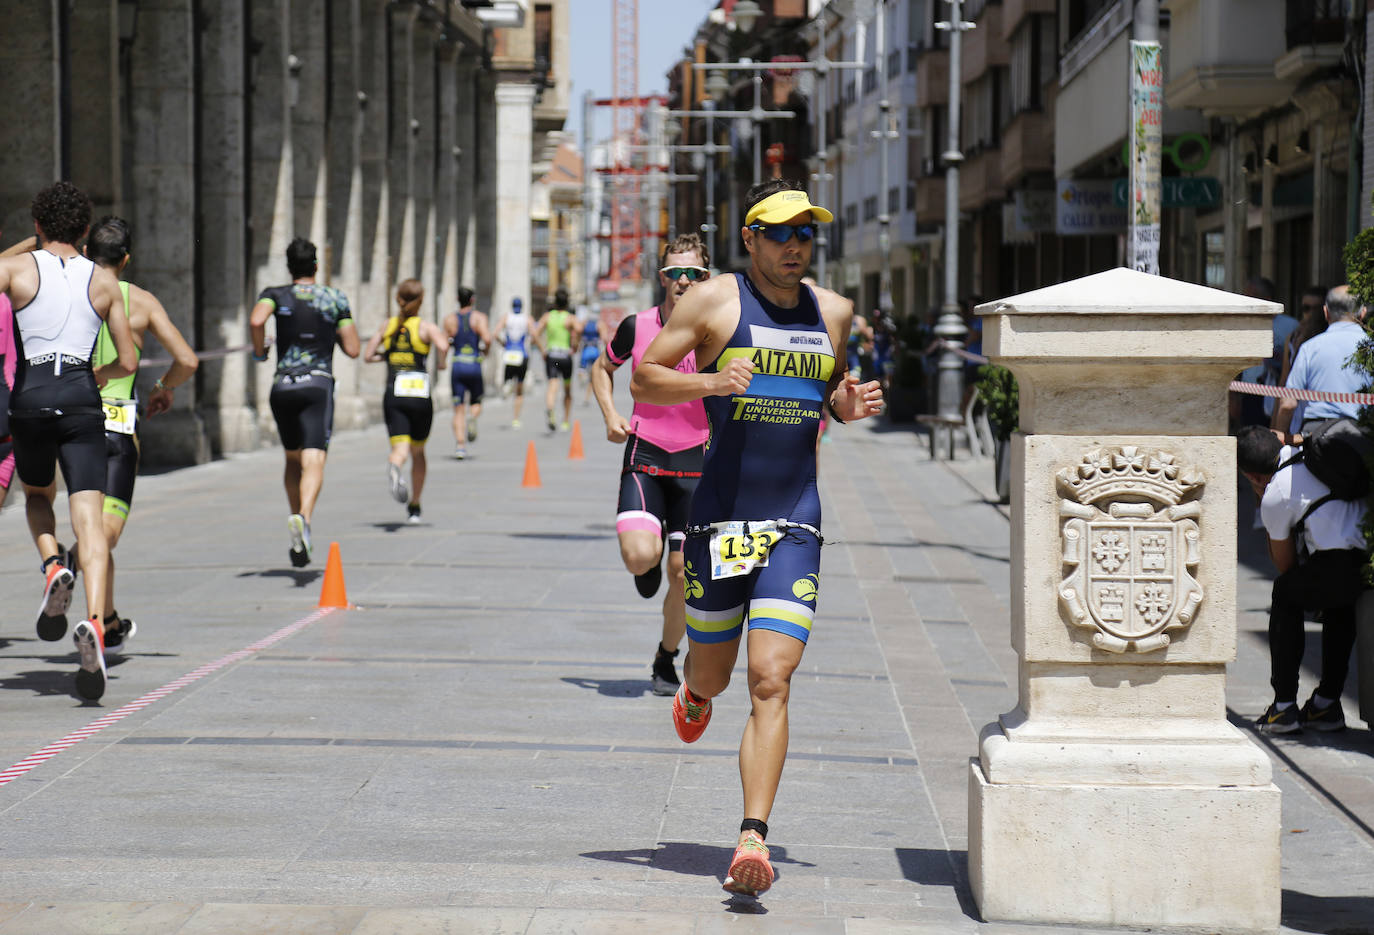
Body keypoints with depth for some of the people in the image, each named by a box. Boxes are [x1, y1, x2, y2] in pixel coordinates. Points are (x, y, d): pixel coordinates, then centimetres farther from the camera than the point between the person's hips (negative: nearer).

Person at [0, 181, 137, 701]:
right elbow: (127, 363, 12)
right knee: (89, 522, -7)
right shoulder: (104, 282, 10)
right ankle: (93, 623, -30)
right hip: (82, 401, 0)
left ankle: (53, 569, -2)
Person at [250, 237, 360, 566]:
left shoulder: (276, 295, 6)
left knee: (292, 460, 20)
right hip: (319, 384, -2)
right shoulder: (336, 299, 8)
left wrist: (259, 352, 1)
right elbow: (352, 349, 5)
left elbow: (256, 320, -16)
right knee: (313, 462, -14)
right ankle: (303, 517, -41)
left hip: (282, 387, 2)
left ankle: (299, 533, 20)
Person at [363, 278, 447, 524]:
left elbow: (368, 356, 7)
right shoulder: (426, 327, 1)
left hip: (393, 396, 1)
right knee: (418, 452, 17)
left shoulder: (388, 325, 10)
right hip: (420, 395, -1)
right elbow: (442, 346, -18)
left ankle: (394, 467, -47)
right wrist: (441, 364, 2)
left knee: (401, 447, -9)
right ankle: (414, 507, 22)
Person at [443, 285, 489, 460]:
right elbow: (487, 339, -15)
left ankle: (460, 445, -11)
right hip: (475, 366, -1)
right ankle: (472, 417, -18)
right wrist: (485, 350, 6)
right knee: (476, 402, 17)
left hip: (457, 365, 1)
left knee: (458, 409, 3)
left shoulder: (449, 319, 4)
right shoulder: (479, 317, -1)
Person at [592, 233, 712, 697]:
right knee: (640, 555, -21)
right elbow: (602, 368, 17)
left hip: (697, 461, 0)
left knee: (683, 571, 1)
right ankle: (649, 568, 19)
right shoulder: (637, 327, -2)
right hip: (644, 454, 0)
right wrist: (610, 415, 1)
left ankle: (666, 660, 23)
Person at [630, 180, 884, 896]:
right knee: (714, 671, 13)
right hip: (719, 512, -1)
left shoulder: (833, 312, 12)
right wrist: (711, 382, -19)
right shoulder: (715, 301, -1)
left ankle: (753, 839, -15)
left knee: (772, 681, -12)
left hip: (795, 521, 1)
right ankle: (693, 691, 53)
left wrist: (849, 405, 4)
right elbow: (643, 380, -1)